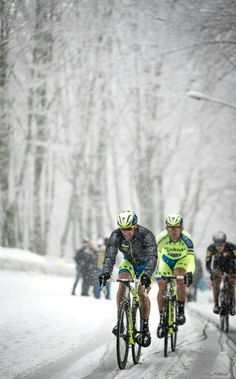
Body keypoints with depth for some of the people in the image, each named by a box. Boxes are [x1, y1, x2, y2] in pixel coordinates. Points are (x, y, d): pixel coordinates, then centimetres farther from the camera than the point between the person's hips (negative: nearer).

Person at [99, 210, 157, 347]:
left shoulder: (146, 235, -35)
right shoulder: (116, 235, -27)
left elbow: (152, 257, -45)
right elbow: (110, 255, -36)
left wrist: (147, 275, -61)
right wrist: (105, 273, -54)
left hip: (145, 264, -2)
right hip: (129, 262, 2)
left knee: (142, 293, -18)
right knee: (122, 284, -25)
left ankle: (146, 328, -4)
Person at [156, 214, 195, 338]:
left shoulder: (186, 239, -34)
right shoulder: (161, 238, -31)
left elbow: (191, 260, -39)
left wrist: (189, 272, -58)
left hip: (182, 259, -1)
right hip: (166, 259, 1)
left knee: (180, 281, -28)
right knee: (162, 287, -11)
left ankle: (181, 311, -11)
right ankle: (161, 320, 1)